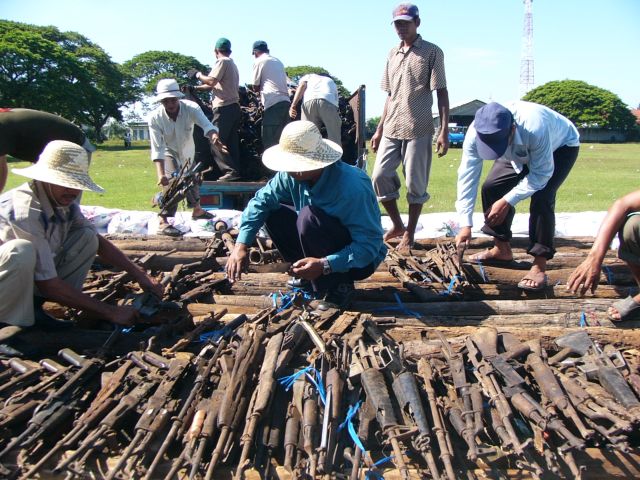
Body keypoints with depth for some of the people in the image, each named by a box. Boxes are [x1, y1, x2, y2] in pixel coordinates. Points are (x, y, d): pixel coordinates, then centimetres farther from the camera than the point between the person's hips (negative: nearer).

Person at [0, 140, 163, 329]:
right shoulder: (26, 212, -31)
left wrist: (139, 275, -6)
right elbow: (49, 285, -30)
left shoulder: (65, 204, -7)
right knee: (22, 251, -37)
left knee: (87, 237, -6)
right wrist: (110, 312, -26)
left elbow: (99, 242, 6)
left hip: (27, 277, 7)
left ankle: (33, 306, -2)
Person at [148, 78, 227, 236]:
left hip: (187, 152, 3)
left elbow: (207, 125, -47)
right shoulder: (155, 117, -32)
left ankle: (197, 210, 47)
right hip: (169, 152, -3)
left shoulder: (191, 108, -31)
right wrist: (160, 174, -45)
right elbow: (157, 149, -33)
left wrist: (214, 137, -71)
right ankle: (163, 222, -24)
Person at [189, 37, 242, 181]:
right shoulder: (232, 64, 24)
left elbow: (211, 81, -17)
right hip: (234, 106, 9)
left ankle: (230, 171, -16)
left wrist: (198, 75, 1)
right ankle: (236, 171, 7)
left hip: (224, 107, -9)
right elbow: (215, 85, 26)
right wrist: (195, 88, 28)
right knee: (232, 142, 8)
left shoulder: (222, 62, -5)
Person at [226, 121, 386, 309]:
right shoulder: (294, 175, -12)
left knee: (309, 217, -31)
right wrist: (241, 245, -17)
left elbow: (370, 245, -32)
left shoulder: (351, 187, -33)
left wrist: (324, 265, -39)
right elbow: (261, 201, -6)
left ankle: (338, 285, -13)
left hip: (360, 259, -7)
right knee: (273, 212, -6)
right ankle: (308, 273, 7)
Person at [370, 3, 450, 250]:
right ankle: (397, 224, 20)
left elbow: (441, 92, -4)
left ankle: (409, 233, 13)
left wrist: (444, 131, -13)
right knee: (380, 177, 3)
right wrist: (379, 129, 16)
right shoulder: (392, 53, 16)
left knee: (416, 184, -1)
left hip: (418, 130, -5)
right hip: (390, 130, 6)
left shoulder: (432, 52, -1)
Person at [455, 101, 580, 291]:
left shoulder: (535, 128, -46)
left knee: (541, 197, -25)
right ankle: (502, 249, 13)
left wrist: (508, 201, -35)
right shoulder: (475, 133, -33)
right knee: (491, 188, -5)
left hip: (560, 146, -5)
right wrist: (466, 224, -29)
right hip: (520, 152, 5)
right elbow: (467, 176, -28)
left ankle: (539, 265, -16)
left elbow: (541, 174, -33)